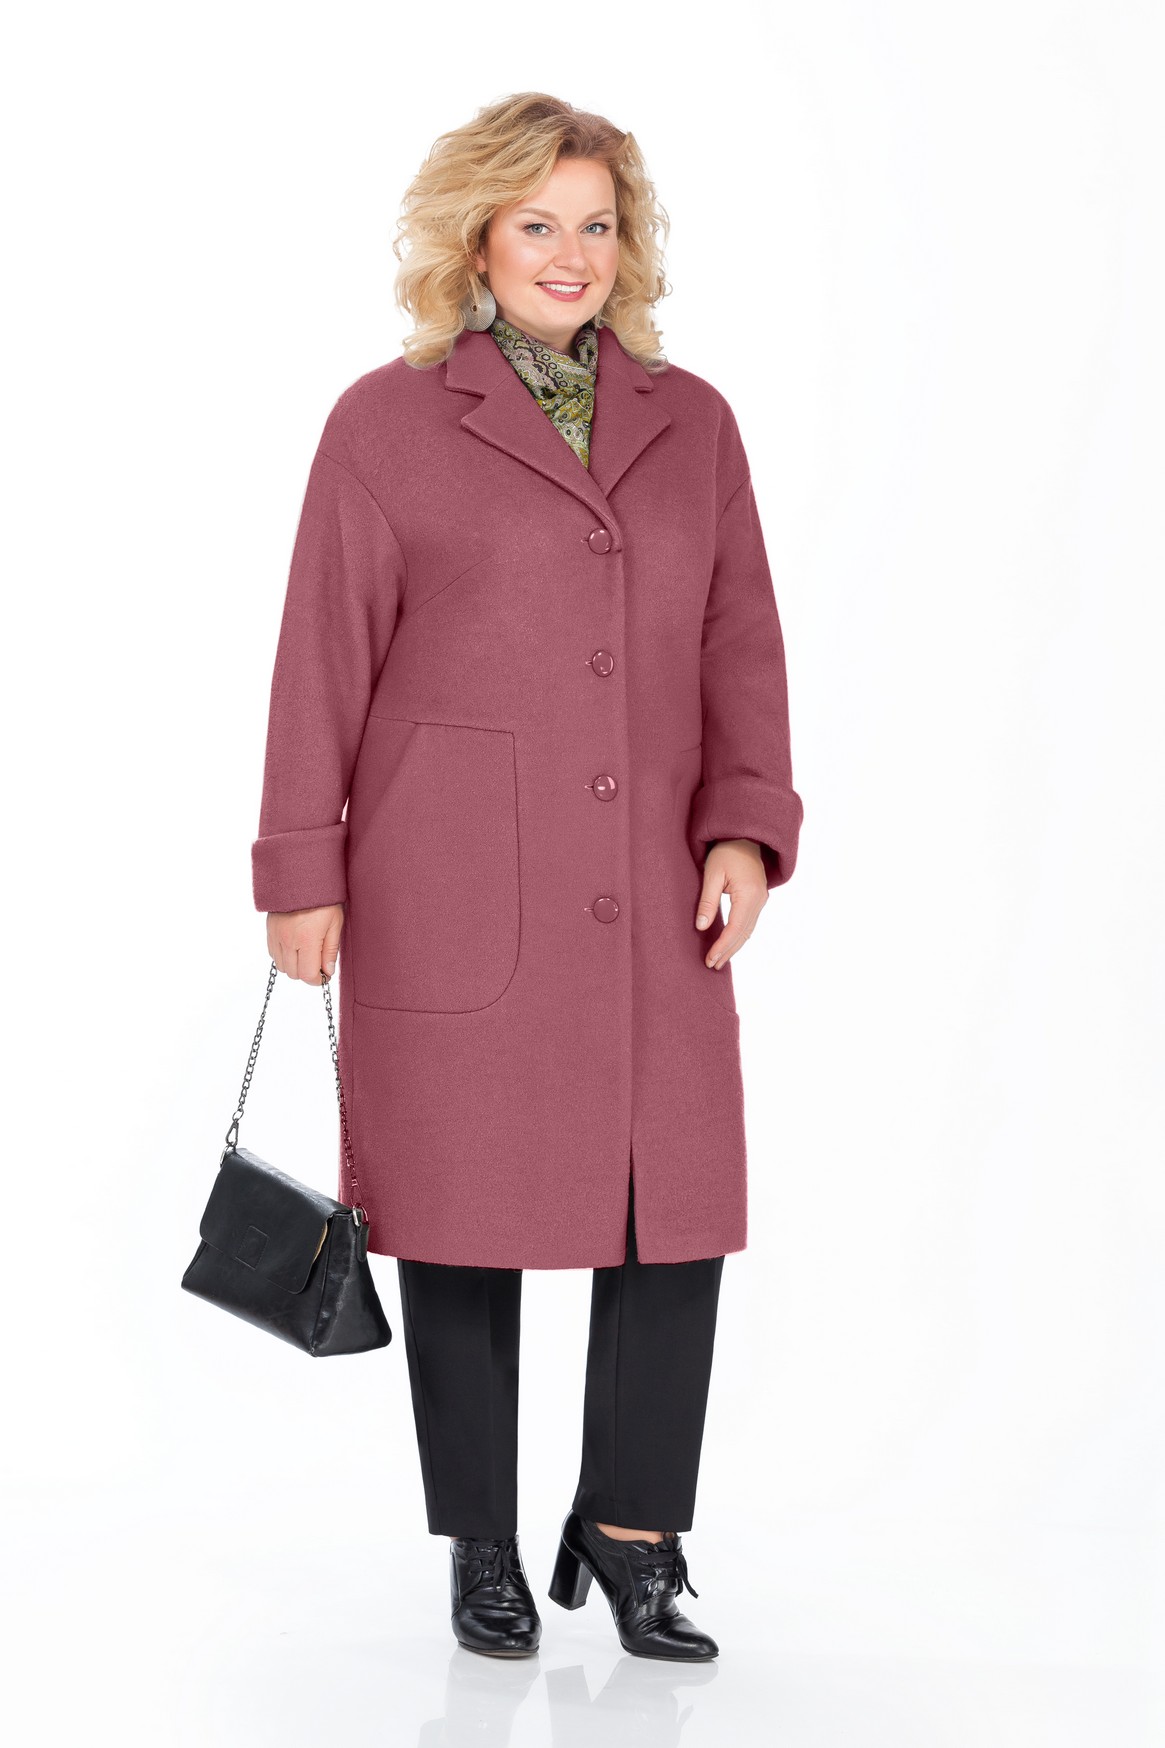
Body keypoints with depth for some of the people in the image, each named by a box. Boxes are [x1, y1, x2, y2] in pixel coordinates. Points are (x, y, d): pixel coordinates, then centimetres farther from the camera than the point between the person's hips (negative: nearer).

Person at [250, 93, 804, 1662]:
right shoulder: (389, 421, 1)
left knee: (680, 1209, 0)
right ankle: (485, 1552, 19)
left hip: (653, 893, 3)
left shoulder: (691, 422, 12)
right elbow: (325, 662, 0)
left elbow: (740, 643, 9)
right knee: (465, 1207, 3)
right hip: (451, 887, -3)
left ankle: (631, 1535, 17)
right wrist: (302, 875, -3)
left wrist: (747, 826, -3)